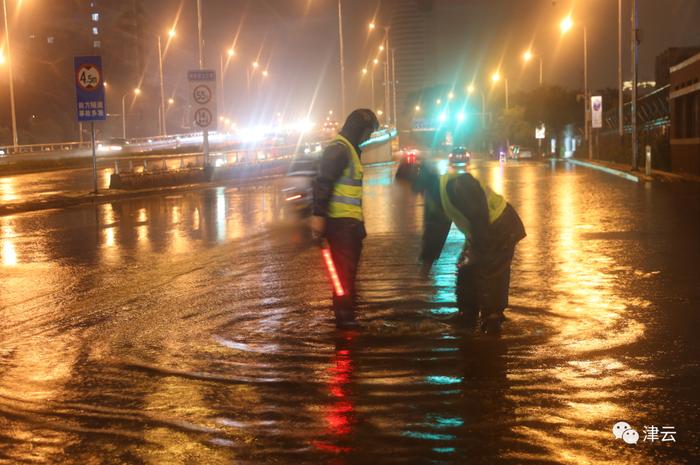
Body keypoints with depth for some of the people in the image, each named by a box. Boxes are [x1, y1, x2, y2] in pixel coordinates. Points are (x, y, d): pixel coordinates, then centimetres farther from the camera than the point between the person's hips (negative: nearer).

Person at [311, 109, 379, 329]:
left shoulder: (350, 149, 20)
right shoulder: (339, 149, -13)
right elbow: (323, 183, -21)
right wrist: (318, 215, -25)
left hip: (350, 222, 11)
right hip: (340, 221, -11)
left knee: (347, 271, 14)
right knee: (345, 270, -9)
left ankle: (346, 316, 20)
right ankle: (344, 316, -7)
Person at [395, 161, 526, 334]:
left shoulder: (455, 185, -31)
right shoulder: (431, 193, 1)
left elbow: (479, 217, -32)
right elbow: (434, 227, 12)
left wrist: (479, 249, -27)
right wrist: (427, 258, 12)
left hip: (500, 228, -10)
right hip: (478, 233, 10)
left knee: (491, 276, -10)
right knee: (465, 272, 14)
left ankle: (492, 320, 0)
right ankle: (466, 317, 25)